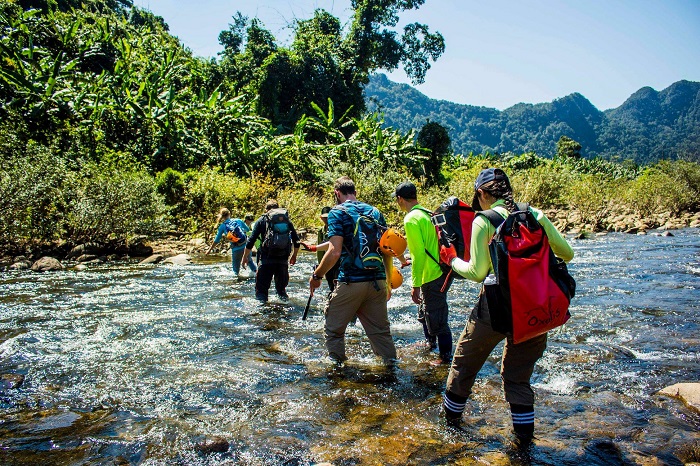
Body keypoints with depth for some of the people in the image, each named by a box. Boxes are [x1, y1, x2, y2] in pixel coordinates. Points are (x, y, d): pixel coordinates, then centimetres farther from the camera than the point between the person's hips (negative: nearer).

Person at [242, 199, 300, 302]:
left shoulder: (262, 220, 8)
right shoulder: (287, 220, 16)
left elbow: (251, 241, 1)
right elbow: (296, 241, 14)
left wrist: (245, 257, 11)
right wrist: (294, 256, 28)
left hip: (266, 259, -3)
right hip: (283, 259, 3)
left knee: (261, 289, 3)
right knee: (281, 288, 18)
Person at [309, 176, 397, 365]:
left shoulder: (337, 213, -5)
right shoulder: (375, 212, 12)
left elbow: (335, 252, -15)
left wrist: (317, 275, -2)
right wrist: (388, 282, 22)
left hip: (350, 282, -5)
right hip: (378, 282, 5)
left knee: (334, 330, 12)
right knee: (380, 330, 15)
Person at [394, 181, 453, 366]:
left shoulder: (411, 219, -17)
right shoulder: (427, 213, 10)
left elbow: (418, 254, -21)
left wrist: (415, 285, -17)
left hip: (433, 276, -10)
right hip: (441, 270, 10)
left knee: (436, 318, 2)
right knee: (424, 312, 26)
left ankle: (446, 356, 15)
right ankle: (430, 343, 45)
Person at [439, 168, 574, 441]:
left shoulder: (483, 221, -9)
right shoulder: (535, 215, 3)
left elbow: (477, 273, -11)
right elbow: (566, 254, 8)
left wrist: (452, 259, 6)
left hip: (496, 306, -4)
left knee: (465, 361, 20)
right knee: (518, 372, 23)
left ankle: (452, 413, 38)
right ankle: (525, 431, 27)